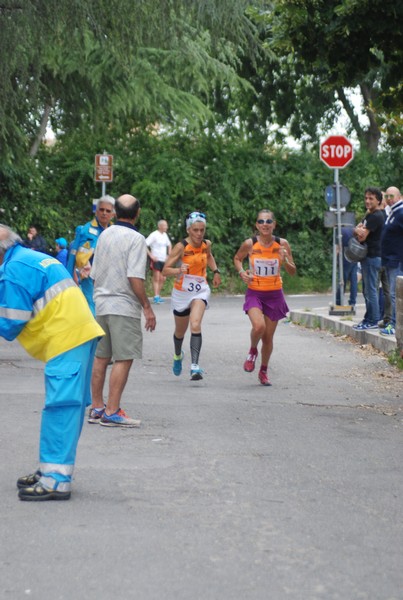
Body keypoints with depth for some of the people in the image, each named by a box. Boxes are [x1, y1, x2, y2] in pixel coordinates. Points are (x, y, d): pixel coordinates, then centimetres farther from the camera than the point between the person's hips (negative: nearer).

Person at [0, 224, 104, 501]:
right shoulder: (35, 258, 22)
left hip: (66, 340, -10)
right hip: (82, 332, 10)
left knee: (61, 406, -12)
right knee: (70, 404, 13)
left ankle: (56, 480, -15)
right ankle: (53, 469, 21)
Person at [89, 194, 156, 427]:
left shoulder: (104, 235, 11)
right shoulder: (135, 239, -12)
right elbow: (135, 277, -19)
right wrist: (147, 307, -14)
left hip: (102, 304, 8)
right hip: (124, 306, -8)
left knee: (101, 357, 12)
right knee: (124, 359, -6)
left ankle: (97, 408, 17)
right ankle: (112, 412, -9)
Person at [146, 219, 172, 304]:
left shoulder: (165, 235, 11)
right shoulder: (154, 235, -11)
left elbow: (169, 245, 27)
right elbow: (145, 245, -17)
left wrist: (169, 255, 14)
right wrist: (151, 255, -19)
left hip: (163, 260, 7)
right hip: (156, 260, -7)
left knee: (162, 279, 9)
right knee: (156, 278, -11)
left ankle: (158, 296, 20)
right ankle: (156, 297, -12)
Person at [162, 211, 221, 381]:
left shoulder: (206, 244, -3)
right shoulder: (181, 247, -17)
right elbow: (165, 270, -20)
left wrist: (216, 272, 13)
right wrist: (178, 270, -38)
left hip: (200, 291, 1)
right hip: (181, 292, -1)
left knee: (195, 326, -22)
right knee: (180, 331, 18)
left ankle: (195, 366, -28)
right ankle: (178, 355, 50)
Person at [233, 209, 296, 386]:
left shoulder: (282, 244, -6)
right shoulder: (250, 244, -9)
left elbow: (293, 272, 0)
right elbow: (237, 259, 11)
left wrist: (285, 261, -20)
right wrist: (242, 272, -8)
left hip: (274, 294, 2)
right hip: (254, 292, -2)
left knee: (268, 337, 8)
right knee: (258, 326, -27)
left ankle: (263, 371, 31)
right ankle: (252, 351, 7)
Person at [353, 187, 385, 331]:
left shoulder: (375, 216, -15)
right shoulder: (369, 215, 18)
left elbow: (362, 236, -19)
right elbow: (357, 231, 15)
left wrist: (358, 231, 2)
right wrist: (358, 231, -8)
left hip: (372, 257, -10)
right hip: (367, 256, 10)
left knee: (371, 290, -8)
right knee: (367, 290, 14)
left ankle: (373, 321, -6)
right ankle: (369, 319, 20)